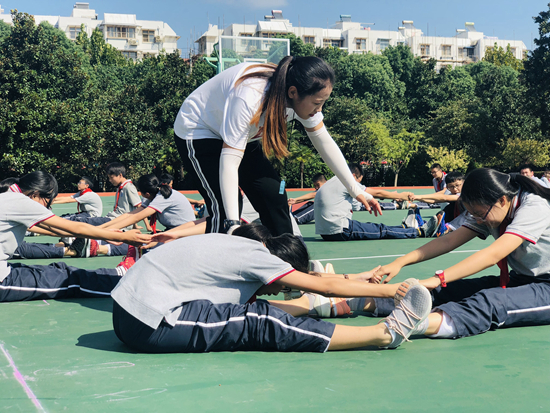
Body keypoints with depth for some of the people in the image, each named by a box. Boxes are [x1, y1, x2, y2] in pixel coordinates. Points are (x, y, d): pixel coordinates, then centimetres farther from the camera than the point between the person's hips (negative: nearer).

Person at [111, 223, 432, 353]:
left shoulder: (241, 246, 15)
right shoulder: (253, 255, -10)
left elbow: (315, 278, 23)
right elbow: (324, 285, -8)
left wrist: (354, 279, 24)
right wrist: (388, 290, 0)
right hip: (150, 326, -10)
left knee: (256, 309, 5)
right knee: (262, 323, -13)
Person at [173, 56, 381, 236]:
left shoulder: (304, 97, -18)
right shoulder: (249, 98, -40)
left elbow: (324, 143, -4)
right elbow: (229, 161, -40)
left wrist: (356, 190, -4)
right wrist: (232, 223, -45)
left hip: (243, 136, 7)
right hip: (197, 133, -7)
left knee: (274, 196, 0)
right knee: (223, 209, -20)